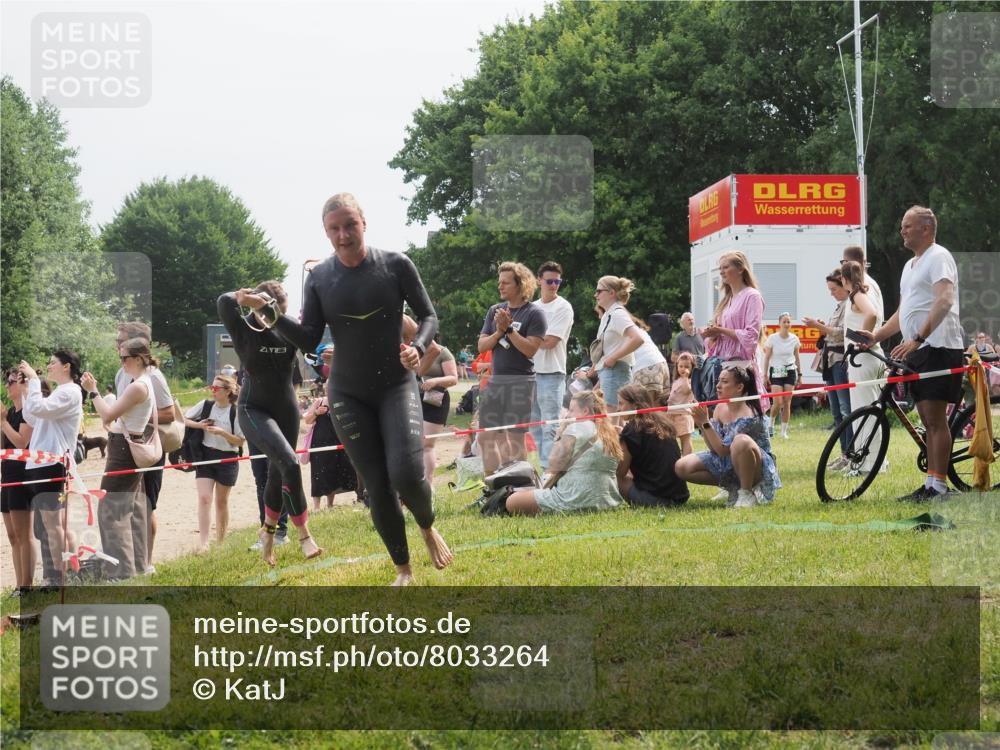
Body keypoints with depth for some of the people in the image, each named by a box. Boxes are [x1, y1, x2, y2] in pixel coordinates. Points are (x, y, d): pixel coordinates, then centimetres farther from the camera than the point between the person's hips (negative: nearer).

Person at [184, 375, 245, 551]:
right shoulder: (206, 405, 0)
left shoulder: (236, 412, -8)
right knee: (204, 498, -12)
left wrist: (222, 432, -21)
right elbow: (183, 419, 5)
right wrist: (199, 425, -12)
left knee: (221, 501, 11)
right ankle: (203, 543, -16)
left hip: (227, 459, -1)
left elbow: (241, 441, -8)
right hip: (205, 456, 1)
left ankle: (220, 542, 24)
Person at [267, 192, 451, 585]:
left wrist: (417, 348, -21)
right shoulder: (319, 278, -3)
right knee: (377, 486, 1)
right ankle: (403, 570, 18)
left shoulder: (396, 265, -9)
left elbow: (428, 316, -1)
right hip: (349, 393, 2)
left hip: (396, 384, -2)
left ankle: (428, 526, 14)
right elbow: (309, 339, -3)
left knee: (406, 473, -21)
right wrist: (273, 316, -19)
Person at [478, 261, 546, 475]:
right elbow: (482, 346, 7)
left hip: (520, 381, -6)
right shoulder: (495, 311, 12)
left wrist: (508, 328, -16)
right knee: (486, 436, 6)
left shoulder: (534, 313, -5)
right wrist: (499, 332, -9)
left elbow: (530, 349, -13)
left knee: (515, 437, -6)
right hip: (495, 380, 6)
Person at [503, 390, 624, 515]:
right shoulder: (611, 432, 12)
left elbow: (554, 466, -8)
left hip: (576, 500, -9)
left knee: (512, 502, -9)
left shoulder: (576, 428, -9)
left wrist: (560, 436, 5)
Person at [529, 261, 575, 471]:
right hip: (531, 373, 7)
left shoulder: (563, 308, -5)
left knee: (550, 427, -9)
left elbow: (549, 342, -12)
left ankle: (548, 471, -10)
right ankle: (540, 466, 19)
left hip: (552, 374, -7)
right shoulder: (533, 308, 15)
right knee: (535, 424, 12)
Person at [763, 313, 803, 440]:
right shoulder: (772, 338, -6)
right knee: (778, 402, -12)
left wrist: (799, 374, 11)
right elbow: (767, 357, -1)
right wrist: (765, 375, -3)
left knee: (787, 403, -1)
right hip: (776, 372, -2)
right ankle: (771, 423, 16)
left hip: (790, 372, 2)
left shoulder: (794, 339, 2)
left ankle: (784, 431, 6)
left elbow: (797, 357, 12)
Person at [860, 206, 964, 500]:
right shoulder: (911, 265, 21)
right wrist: (877, 336, 11)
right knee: (928, 421, 10)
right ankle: (930, 485, 13)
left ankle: (938, 487, -9)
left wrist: (917, 338, -31)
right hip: (918, 351, 10)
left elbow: (945, 301, -23)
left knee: (935, 419, -10)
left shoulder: (938, 257, -9)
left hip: (937, 348, -10)